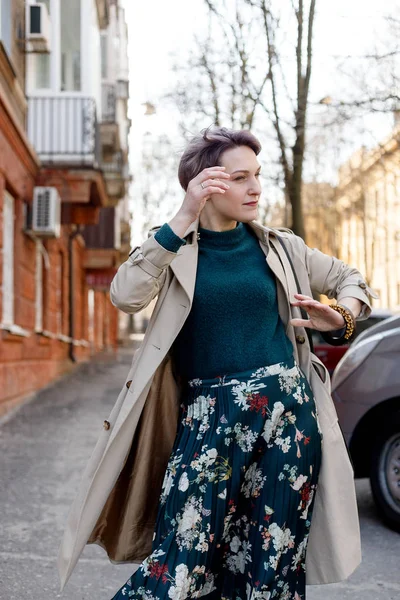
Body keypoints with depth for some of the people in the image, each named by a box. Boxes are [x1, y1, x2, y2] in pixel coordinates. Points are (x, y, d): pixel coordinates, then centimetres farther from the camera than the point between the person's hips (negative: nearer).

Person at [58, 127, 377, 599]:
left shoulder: (280, 248, 9)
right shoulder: (173, 246, 3)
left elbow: (351, 280, 21)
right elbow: (125, 295, -16)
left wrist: (341, 317, -2)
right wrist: (184, 219, -20)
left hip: (285, 410, 2)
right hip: (206, 416, -2)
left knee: (273, 560, 6)